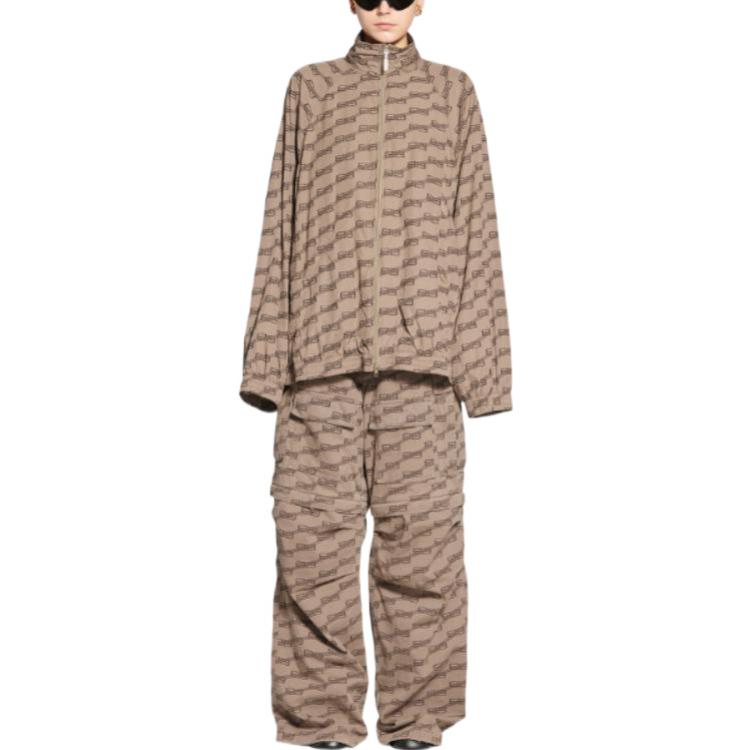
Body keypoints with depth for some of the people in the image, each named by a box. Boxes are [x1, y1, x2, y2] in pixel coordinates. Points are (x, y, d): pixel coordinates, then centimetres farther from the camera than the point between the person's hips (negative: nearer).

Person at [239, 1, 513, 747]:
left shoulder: (451, 91, 15)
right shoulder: (311, 88, 16)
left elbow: (475, 225, 10)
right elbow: (282, 219, 12)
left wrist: (477, 357, 3)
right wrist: (269, 354, 4)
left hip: (418, 347, 0)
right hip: (323, 348, 1)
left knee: (420, 526, -3)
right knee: (314, 531, -3)